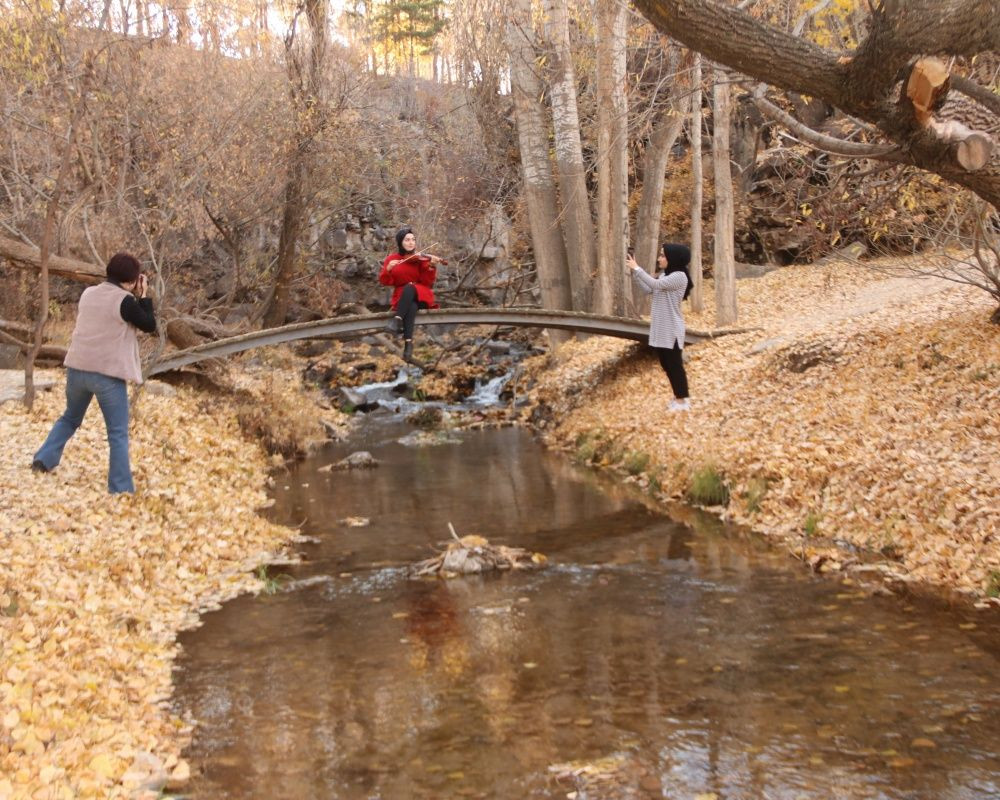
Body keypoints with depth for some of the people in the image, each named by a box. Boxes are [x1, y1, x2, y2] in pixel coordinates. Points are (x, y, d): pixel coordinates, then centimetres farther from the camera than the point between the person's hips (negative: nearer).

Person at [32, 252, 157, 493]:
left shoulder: (88, 293, 9)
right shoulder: (124, 301, -12)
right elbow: (150, 326, -3)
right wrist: (143, 296, 3)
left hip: (77, 369, 6)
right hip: (108, 374, -6)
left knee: (70, 418, 29)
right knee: (118, 433, 0)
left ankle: (44, 460, 22)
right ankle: (120, 489, -1)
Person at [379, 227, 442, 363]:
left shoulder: (420, 259, 2)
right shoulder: (391, 258, 8)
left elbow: (427, 282, -8)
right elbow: (384, 282, 1)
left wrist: (432, 267, -24)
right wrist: (388, 270, -18)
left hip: (420, 295, -1)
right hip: (401, 297, 1)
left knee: (409, 288, -36)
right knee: (411, 306, -36)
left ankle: (398, 320, -44)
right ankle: (408, 342, -45)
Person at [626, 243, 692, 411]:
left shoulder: (679, 276, -16)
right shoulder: (664, 275, 13)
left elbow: (654, 284, -25)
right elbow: (648, 289, 8)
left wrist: (636, 268, -21)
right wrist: (634, 272, 0)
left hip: (671, 330, -9)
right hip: (660, 329, 9)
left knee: (675, 364, -2)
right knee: (666, 364, 14)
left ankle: (682, 400, 7)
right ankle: (678, 396, 25)